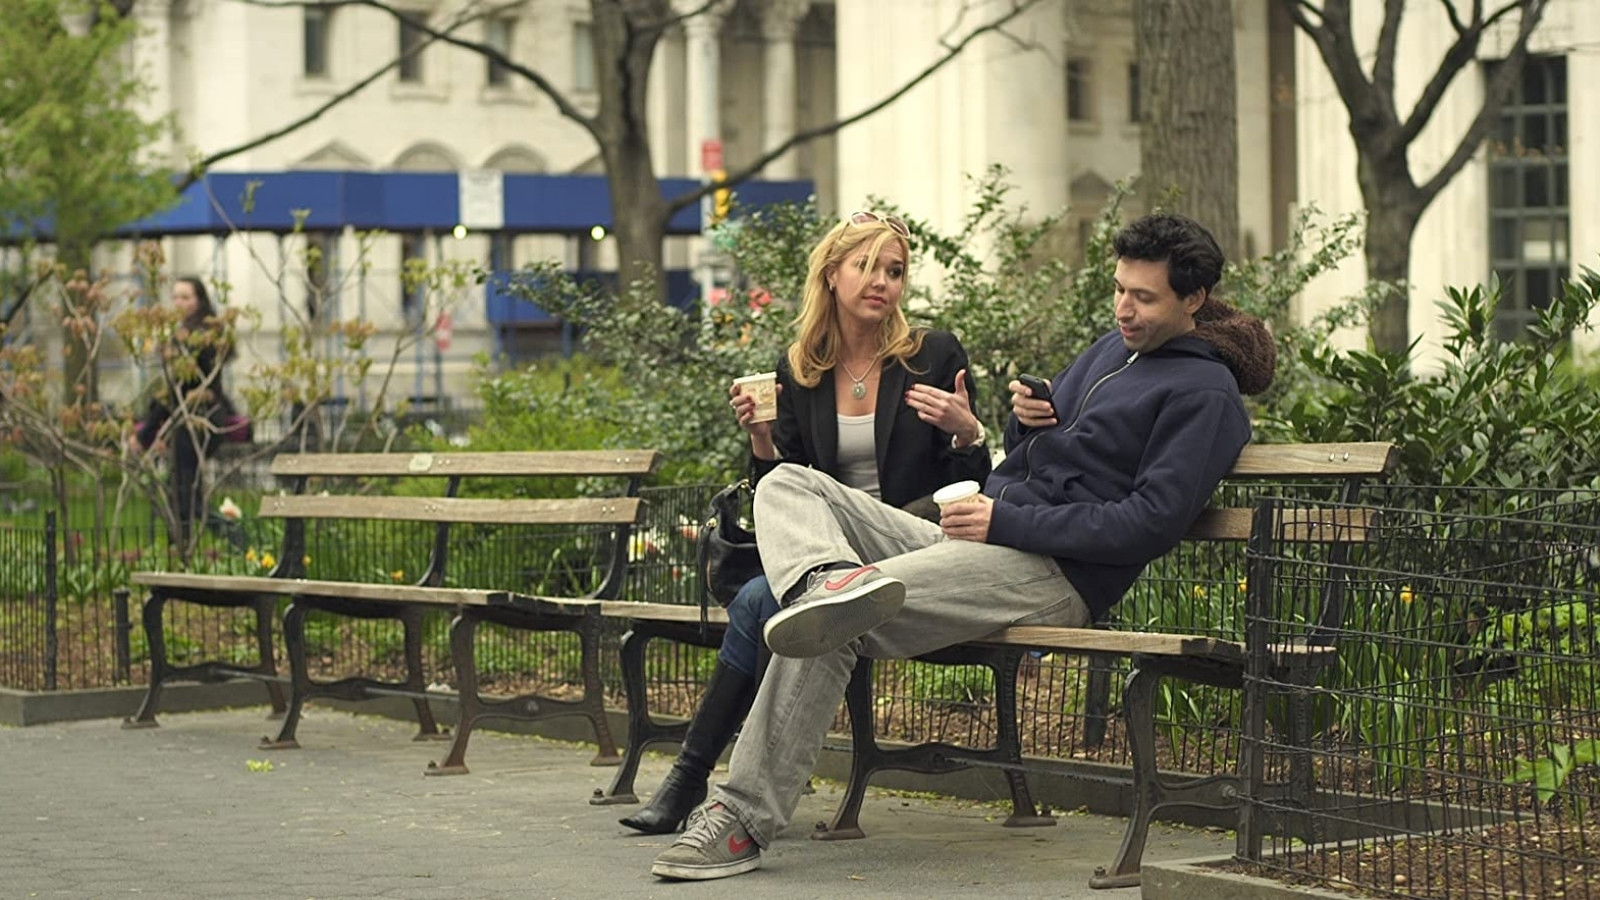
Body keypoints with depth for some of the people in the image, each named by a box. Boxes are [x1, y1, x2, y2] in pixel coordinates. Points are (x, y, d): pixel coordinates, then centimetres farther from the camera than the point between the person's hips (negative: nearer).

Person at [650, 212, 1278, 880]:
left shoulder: (1205, 392, -3)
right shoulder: (1112, 349, 25)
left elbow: (1151, 522, -15)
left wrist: (1005, 521, -15)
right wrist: (1025, 422, 5)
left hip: (1054, 573, -9)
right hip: (977, 546, 10)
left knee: (832, 627, -27)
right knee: (788, 487, -9)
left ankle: (746, 816, -26)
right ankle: (834, 580, -41)